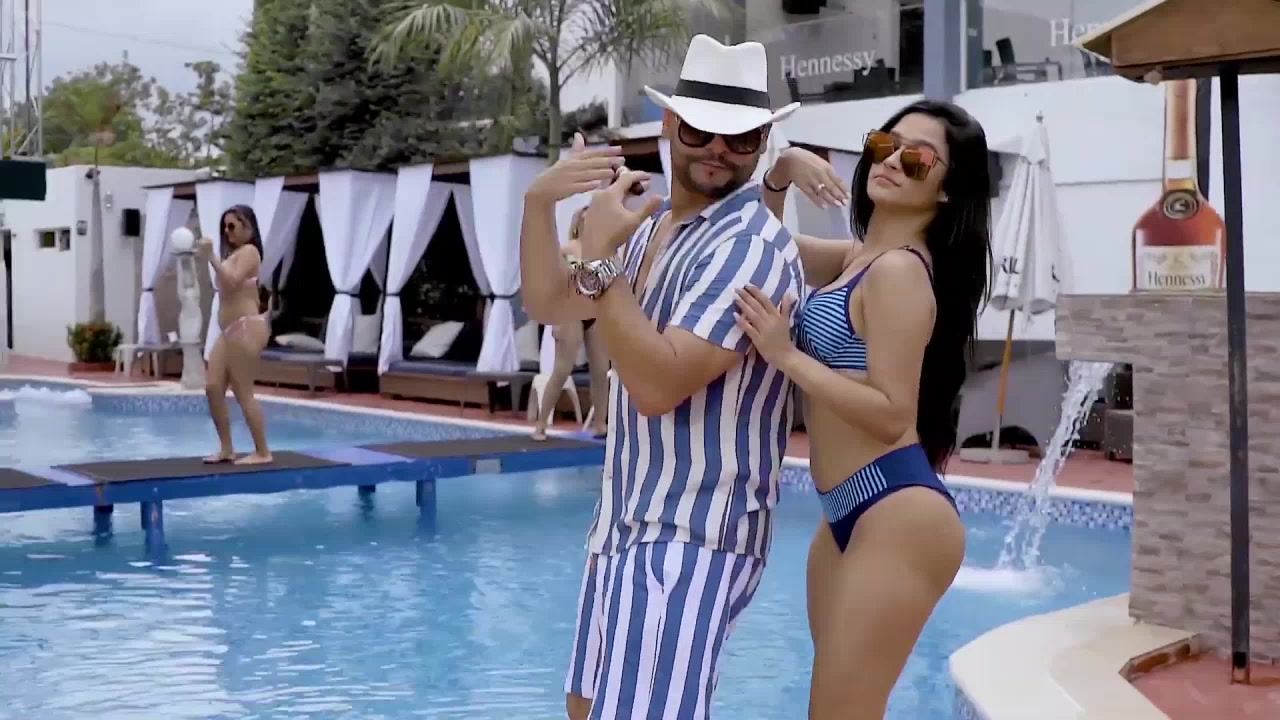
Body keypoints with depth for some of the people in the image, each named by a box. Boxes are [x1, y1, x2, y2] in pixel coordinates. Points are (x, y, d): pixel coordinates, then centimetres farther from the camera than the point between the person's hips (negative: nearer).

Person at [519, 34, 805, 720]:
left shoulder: (752, 247, -18)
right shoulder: (652, 224, 11)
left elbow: (658, 385, -26)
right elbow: (550, 304, 14)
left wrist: (601, 258, -23)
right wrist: (539, 203, -1)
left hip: (690, 534, -9)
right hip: (626, 517, 9)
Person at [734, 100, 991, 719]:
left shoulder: (900, 270, -15)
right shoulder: (857, 259, 12)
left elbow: (891, 414, -20)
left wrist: (786, 355, -20)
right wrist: (780, 173, 5)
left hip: (897, 516, -10)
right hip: (850, 514, 10)